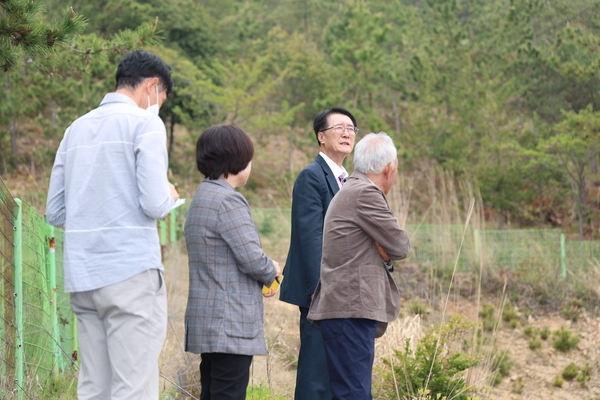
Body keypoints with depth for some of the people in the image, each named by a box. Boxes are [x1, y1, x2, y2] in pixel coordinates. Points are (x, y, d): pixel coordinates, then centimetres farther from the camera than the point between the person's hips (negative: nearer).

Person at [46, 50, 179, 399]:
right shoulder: (145, 123, -4)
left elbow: (55, 211, 15)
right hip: (132, 272, -7)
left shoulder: (77, 128, 15)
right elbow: (154, 204, -12)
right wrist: (170, 195, 8)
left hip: (82, 276, 7)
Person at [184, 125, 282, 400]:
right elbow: (252, 259, -18)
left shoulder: (202, 198, 16)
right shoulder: (228, 201, -15)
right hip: (231, 324, -10)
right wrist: (272, 272, 4)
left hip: (208, 321, 10)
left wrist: (261, 279, 12)